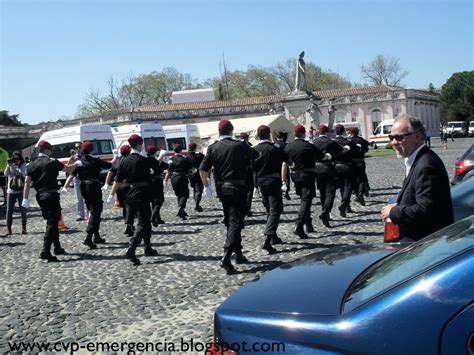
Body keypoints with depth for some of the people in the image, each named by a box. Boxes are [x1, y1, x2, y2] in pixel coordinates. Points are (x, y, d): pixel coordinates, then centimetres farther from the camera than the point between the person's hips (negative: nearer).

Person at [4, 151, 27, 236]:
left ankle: (23, 227, 9)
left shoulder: (23, 165, 1)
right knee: (9, 210, -1)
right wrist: (8, 165, -18)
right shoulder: (10, 166, 5)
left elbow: (22, 174, -15)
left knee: (23, 209, 0)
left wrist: (13, 167, -23)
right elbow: (6, 174, -9)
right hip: (11, 191, 1)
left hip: (21, 190, -1)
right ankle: (8, 228, 4)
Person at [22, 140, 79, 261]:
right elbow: (68, 169, 1)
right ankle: (45, 251, -16)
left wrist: (25, 199, -1)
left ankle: (57, 248, 27)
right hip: (51, 195, -7)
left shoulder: (32, 165, 7)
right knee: (52, 223, -6)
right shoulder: (52, 162, -8)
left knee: (51, 221, 19)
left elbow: (27, 182, 0)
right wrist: (77, 164, 21)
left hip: (40, 196, 7)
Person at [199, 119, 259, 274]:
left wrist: (206, 186, 6)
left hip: (221, 188, 4)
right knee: (236, 222, -6)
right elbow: (256, 156, 10)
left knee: (230, 221, 18)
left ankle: (238, 252, 26)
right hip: (237, 187, -4)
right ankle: (226, 256, -21)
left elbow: (203, 169, -6)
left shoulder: (213, 148, 1)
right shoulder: (240, 145, -6)